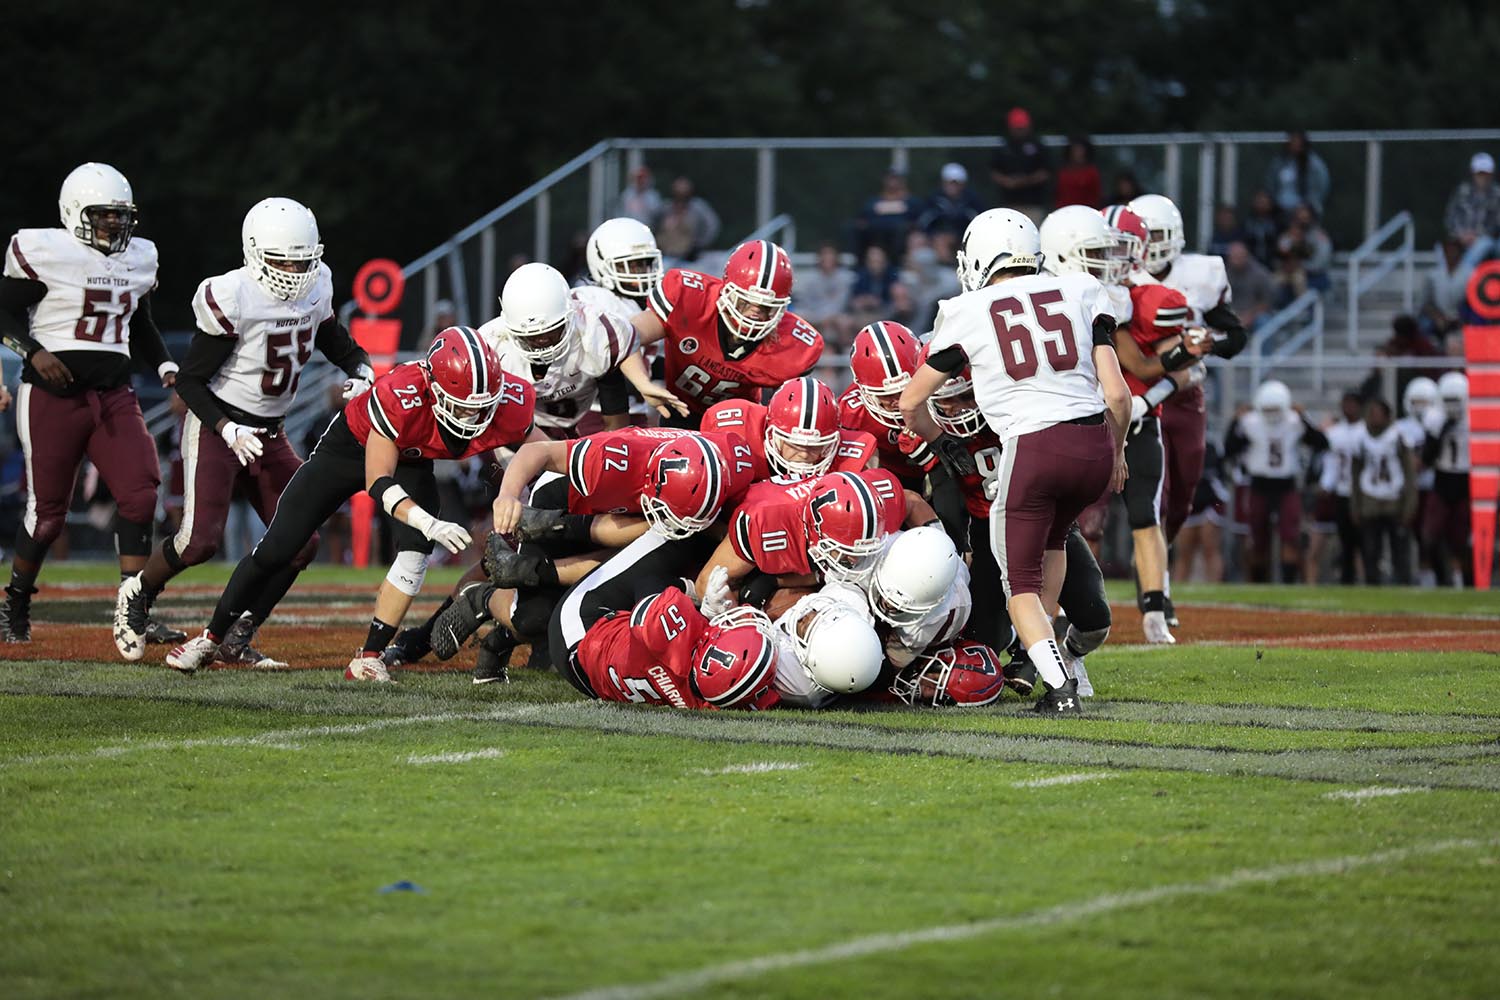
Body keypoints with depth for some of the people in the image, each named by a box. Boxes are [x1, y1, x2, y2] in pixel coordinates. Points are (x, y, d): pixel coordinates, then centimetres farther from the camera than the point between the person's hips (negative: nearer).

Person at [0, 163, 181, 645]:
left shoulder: (137, 258, 11)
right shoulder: (43, 252, -8)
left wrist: (166, 366, 7)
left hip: (113, 395, 5)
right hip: (52, 393, -5)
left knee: (140, 493, -11)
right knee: (47, 510, 1)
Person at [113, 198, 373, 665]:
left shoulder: (313, 290, -1)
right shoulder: (232, 301, -21)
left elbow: (338, 343, 15)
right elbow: (189, 380, -15)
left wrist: (360, 372, -8)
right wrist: (228, 430, -27)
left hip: (268, 433, 7)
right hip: (216, 425, -7)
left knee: (300, 544, -2)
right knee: (200, 540, -16)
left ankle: (237, 639, 9)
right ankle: (137, 595, 14)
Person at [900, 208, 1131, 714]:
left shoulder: (967, 313, 7)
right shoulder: (1080, 293, 12)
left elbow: (911, 403, 13)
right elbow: (1117, 393, 6)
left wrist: (944, 445, 31)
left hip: (1031, 449, -4)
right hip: (1094, 444, 4)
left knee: (1020, 585, 10)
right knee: (1051, 537, 33)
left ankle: (1059, 685, -9)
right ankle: (1039, 654, 28)